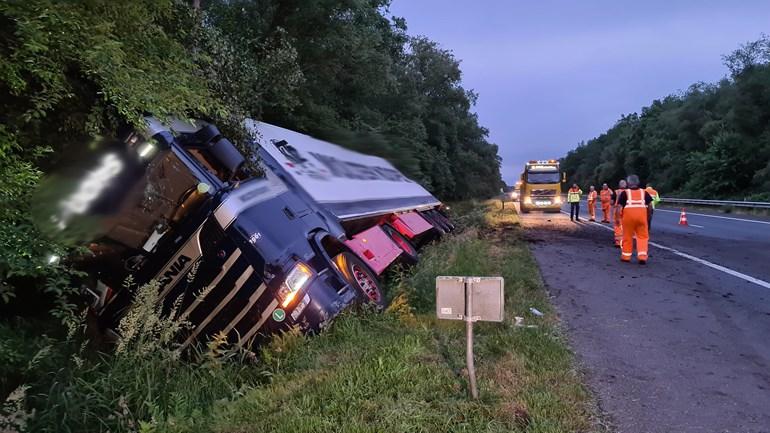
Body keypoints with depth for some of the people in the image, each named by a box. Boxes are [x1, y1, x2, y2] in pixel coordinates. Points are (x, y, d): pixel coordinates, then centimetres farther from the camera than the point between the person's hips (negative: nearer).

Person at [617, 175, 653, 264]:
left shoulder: (624, 192, 10)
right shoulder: (644, 192, 17)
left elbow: (619, 206, 1)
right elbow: (650, 205, 10)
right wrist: (648, 216, 21)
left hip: (629, 214, -1)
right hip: (642, 214, 1)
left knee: (627, 236, 11)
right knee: (642, 236, 11)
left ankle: (626, 256, 21)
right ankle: (642, 256, 2)